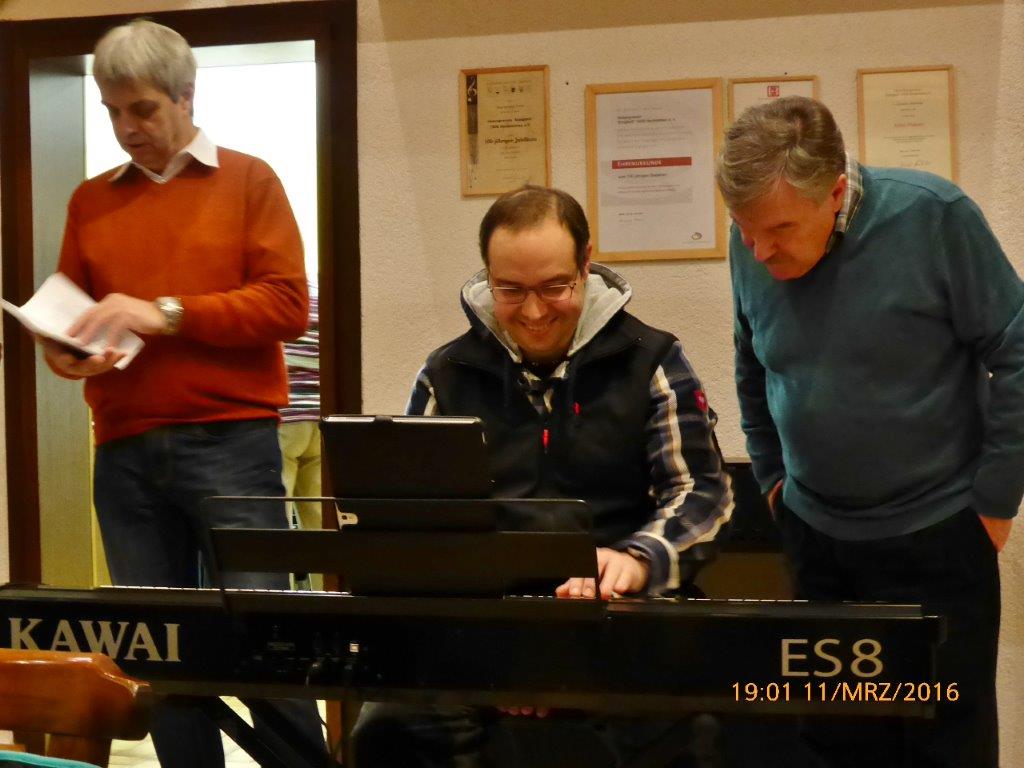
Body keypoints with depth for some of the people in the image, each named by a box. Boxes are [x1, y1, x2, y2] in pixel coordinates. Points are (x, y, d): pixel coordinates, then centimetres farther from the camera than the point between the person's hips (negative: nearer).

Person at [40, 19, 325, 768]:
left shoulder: (248, 180, 6)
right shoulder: (92, 201, 16)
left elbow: (287, 304, -4)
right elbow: (64, 312, 15)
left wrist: (166, 313, -12)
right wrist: (65, 353, -8)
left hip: (231, 441, -3)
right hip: (126, 451, 4)